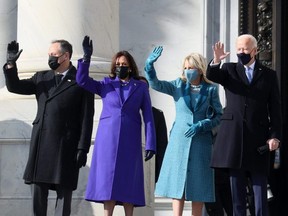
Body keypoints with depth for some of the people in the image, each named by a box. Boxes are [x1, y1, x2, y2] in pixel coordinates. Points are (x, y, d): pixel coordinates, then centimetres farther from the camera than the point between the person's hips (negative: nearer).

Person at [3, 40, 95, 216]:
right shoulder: (41, 78, 16)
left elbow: (87, 118, -4)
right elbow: (14, 86, 16)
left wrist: (83, 148, -10)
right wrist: (11, 64, 0)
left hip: (66, 147, -5)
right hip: (41, 144, 5)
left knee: (64, 191, -1)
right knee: (38, 191, 5)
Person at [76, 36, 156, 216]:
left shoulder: (141, 87, 9)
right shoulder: (106, 84, 12)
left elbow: (148, 116, 5)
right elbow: (82, 80, 1)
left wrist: (151, 144, -3)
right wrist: (87, 57, -10)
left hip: (130, 141, 0)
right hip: (108, 139, 1)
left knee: (128, 182, -1)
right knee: (108, 181, -3)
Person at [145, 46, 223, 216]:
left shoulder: (210, 90, 2)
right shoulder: (178, 85, 5)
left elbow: (219, 115, 2)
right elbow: (155, 84, -6)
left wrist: (201, 125, -12)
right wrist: (150, 65, -23)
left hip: (201, 141, -1)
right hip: (179, 140, 1)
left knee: (198, 183, 2)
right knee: (177, 181, -1)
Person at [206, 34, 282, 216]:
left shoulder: (269, 75, 8)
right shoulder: (230, 70, 10)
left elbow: (275, 108, 4)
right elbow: (211, 76, -10)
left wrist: (275, 136, -5)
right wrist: (216, 61, -31)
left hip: (258, 137, -1)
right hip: (234, 137, 1)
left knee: (260, 188, -2)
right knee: (237, 192, 5)